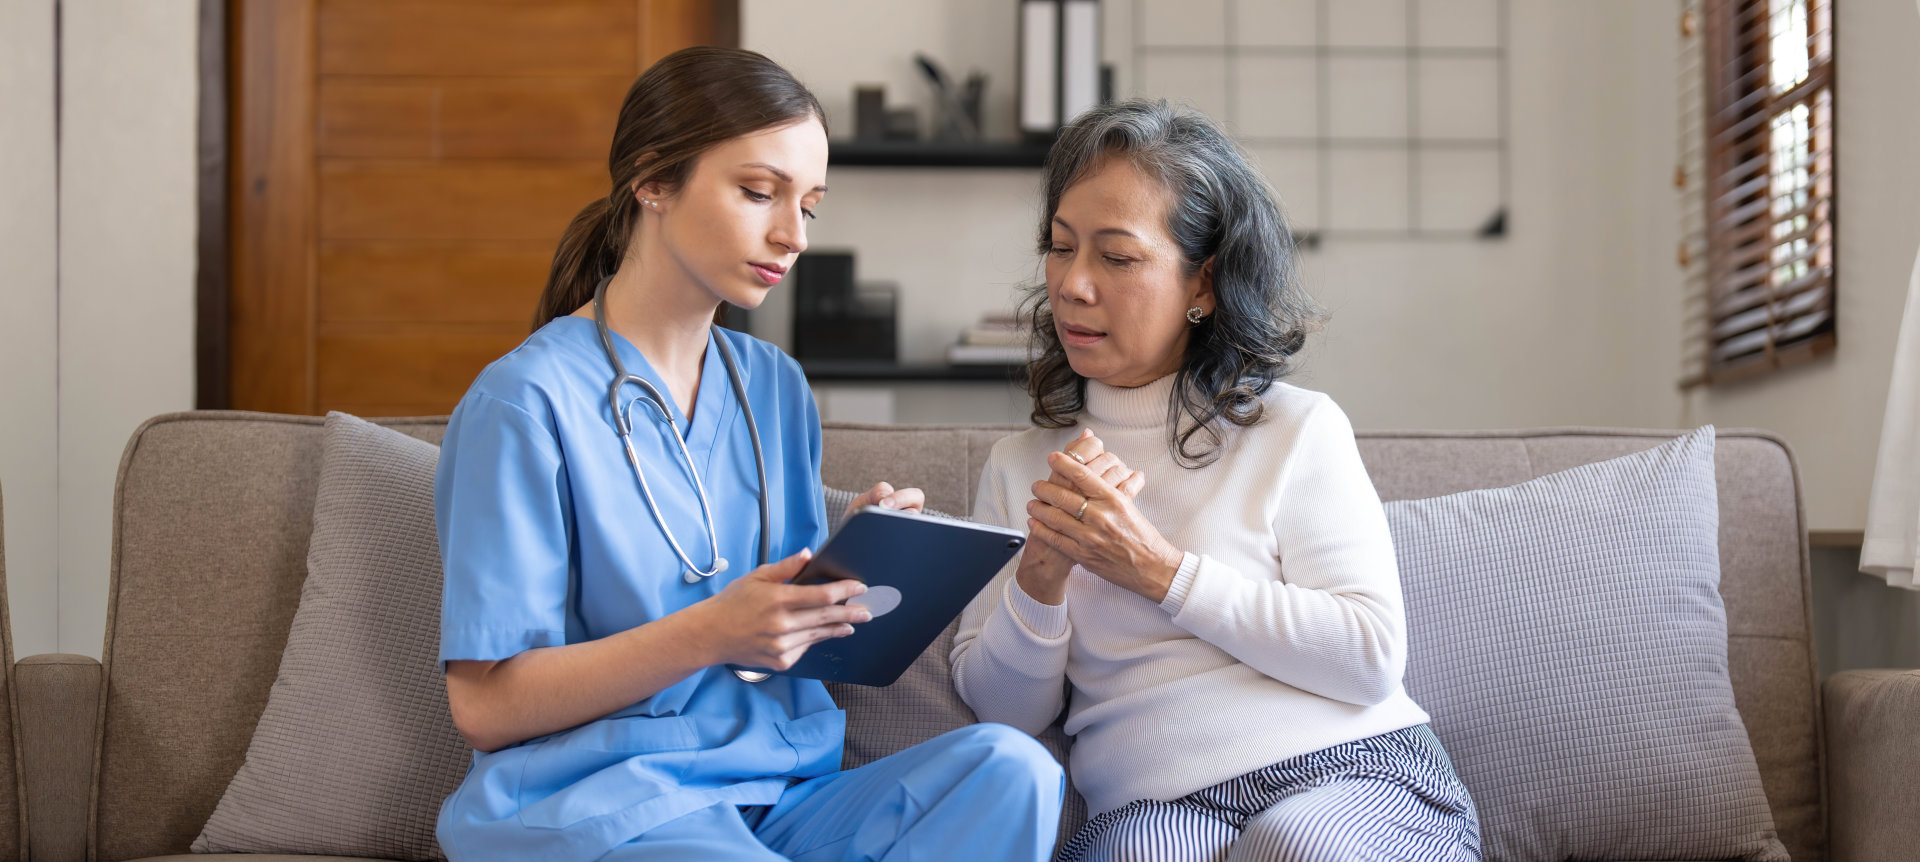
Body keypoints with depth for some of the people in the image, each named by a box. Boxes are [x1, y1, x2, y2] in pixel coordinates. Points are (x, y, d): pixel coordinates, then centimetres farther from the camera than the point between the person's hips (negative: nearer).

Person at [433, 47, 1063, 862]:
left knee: (1010, 766, -23)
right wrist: (707, 633, -22)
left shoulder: (775, 386, 13)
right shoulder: (528, 401, -8)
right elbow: (484, 704, -10)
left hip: (781, 788, 7)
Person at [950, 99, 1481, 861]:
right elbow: (1001, 711, 12)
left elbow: (1371, 657, -5)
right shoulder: (1019, 468, 16)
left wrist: (1160, 572, -8)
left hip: (1352, 771, 0)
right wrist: (1041, 577, -7)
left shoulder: (1298, 428, 7)